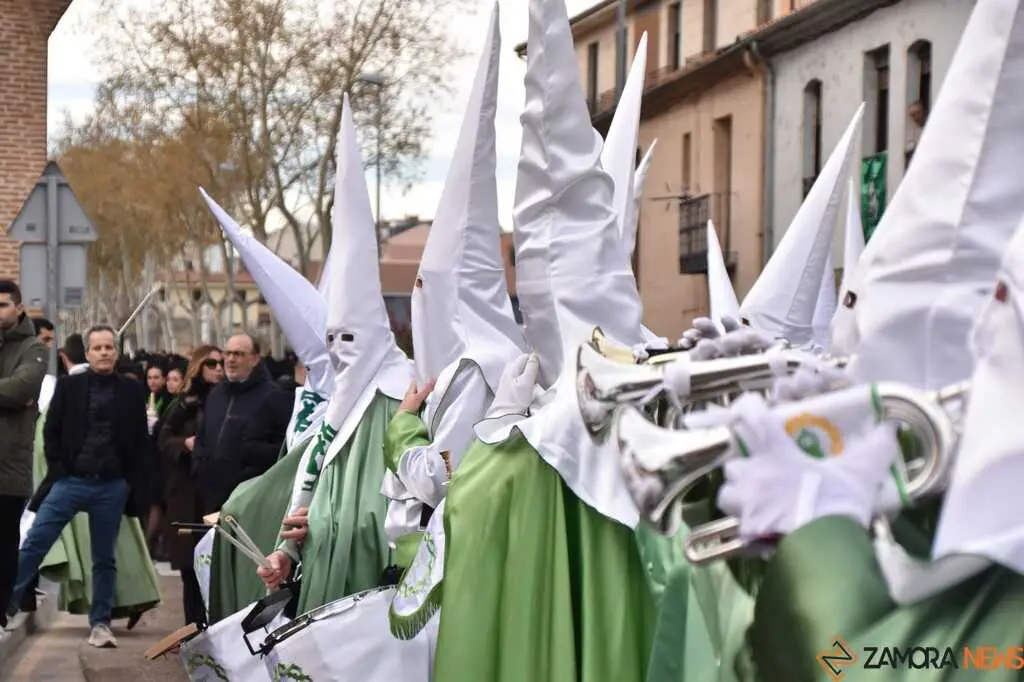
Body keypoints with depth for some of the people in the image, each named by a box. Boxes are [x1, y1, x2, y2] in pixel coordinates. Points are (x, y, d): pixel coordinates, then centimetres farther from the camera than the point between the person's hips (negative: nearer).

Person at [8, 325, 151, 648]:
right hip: (70, 481, 0)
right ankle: (7, 605, -2)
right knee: (32, 545, -7)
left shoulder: (132, 391, 5)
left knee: (104, 558, 7)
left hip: (113, 487, 1)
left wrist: (131, 481, -1)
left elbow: (141, 441, 7)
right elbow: (51, 432, 5)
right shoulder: (69, 386, 4)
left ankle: (100, 624, 14)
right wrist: (58, 472, -4)